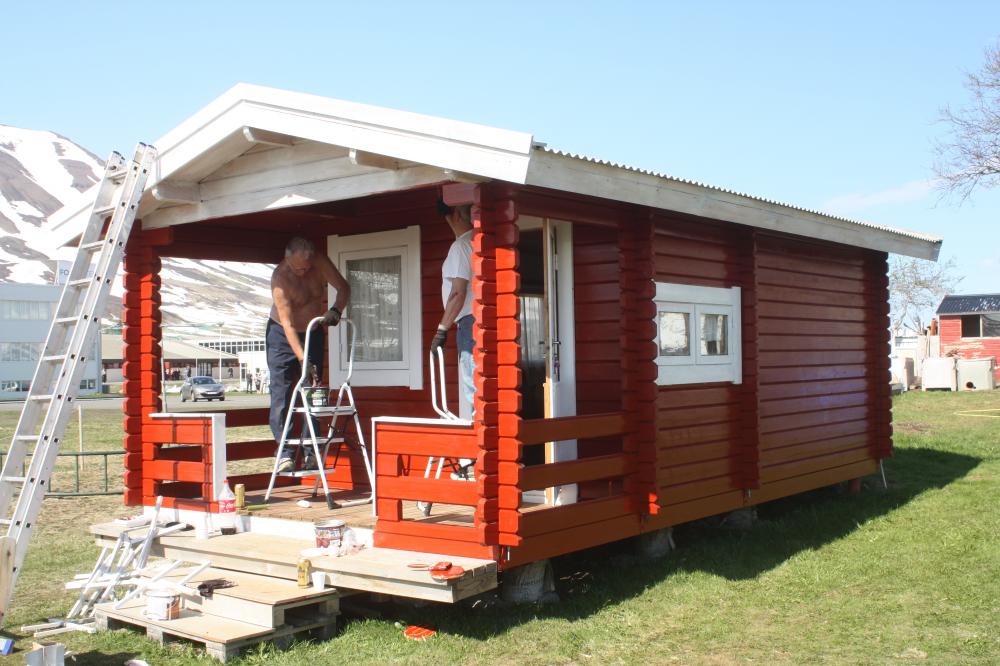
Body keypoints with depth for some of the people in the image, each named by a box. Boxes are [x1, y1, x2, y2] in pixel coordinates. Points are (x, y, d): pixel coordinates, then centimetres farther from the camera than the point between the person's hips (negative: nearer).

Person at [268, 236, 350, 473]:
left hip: (313, 333, 4)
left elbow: (344, 288, -6)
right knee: (281, 395, -11)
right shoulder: (280, 278, -27)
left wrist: (336, 310, -28)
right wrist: (301, 356, -40)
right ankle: (285, 452, -9)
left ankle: (310, 452, -2)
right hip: (282, 335, -4)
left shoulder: (320, 262, -15)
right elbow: (287, 323, -31)